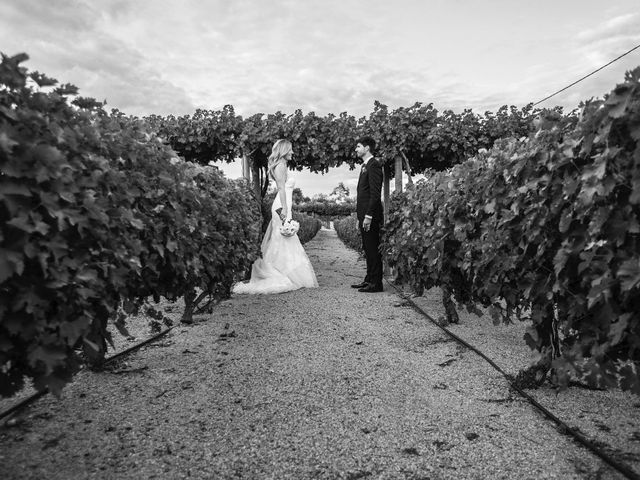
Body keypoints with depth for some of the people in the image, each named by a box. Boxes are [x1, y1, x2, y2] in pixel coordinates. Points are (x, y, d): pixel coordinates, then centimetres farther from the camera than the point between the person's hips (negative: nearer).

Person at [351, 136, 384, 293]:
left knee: (373, 249, -5)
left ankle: (376, 283, 1)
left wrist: (368, 216, -21)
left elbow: (375, 193, -18)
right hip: (364, 215, 10)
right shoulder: (365, 165, 20)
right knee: (368, 249, 14)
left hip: (370, 215, -10)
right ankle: (369, 280, 22)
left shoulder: (374, 165, -10)